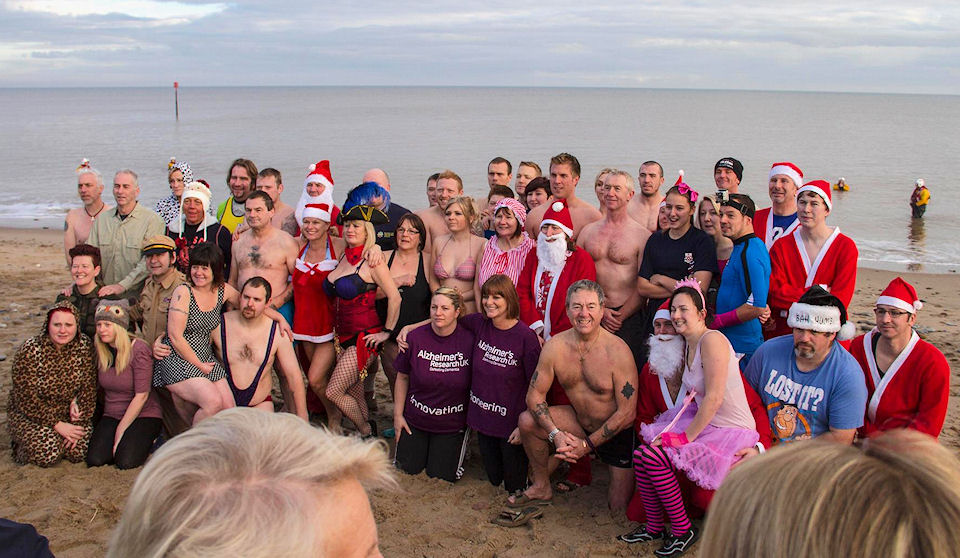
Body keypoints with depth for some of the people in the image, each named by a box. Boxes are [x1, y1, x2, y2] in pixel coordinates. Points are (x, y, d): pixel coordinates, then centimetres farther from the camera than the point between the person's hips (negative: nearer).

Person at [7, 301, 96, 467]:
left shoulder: (84, 345, -8)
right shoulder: (30, 350, -19)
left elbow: (89, 387, -4)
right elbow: (26, 399, -19)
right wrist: (57, 425, -23)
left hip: (67, 413, 3)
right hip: (29, 415, -3)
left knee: (79, 451, -19)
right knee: (48, 453, -25)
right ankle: (22, 445, 8)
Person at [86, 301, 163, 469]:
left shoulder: (139, 350, -16)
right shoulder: (99, 350, 0)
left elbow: (141, 396, -17)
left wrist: (121, 431, -15)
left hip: (143, 415, -5)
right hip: (111, 416, 5)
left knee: (126, 462, -24)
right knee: (95, 460, -18)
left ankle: (146, 439, 7)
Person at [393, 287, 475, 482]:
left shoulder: (469, 340, -15)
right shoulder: (414, 338, -11)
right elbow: (402, 378, 2)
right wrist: (398, 414, 1)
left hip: (453, 424, -1)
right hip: (415, 420, 2)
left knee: (441, 476, 2)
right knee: (408, 470, 5)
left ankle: (461, 442, 31)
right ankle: (421, 444, 35)